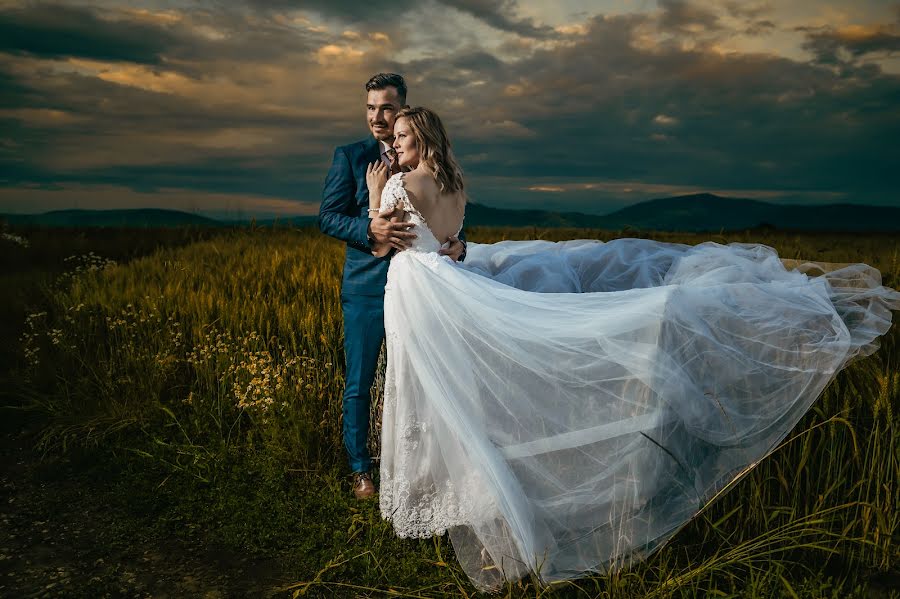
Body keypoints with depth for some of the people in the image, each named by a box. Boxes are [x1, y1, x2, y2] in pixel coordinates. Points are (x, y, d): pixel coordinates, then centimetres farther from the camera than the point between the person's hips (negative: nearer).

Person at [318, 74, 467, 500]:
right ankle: (360, 467, 22)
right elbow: (328, 216, -4)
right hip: (366, 288, -2)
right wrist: (369, 229, -23)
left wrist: (458, 243, -11)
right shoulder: (349, 157, 1)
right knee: (359, 382, 6)